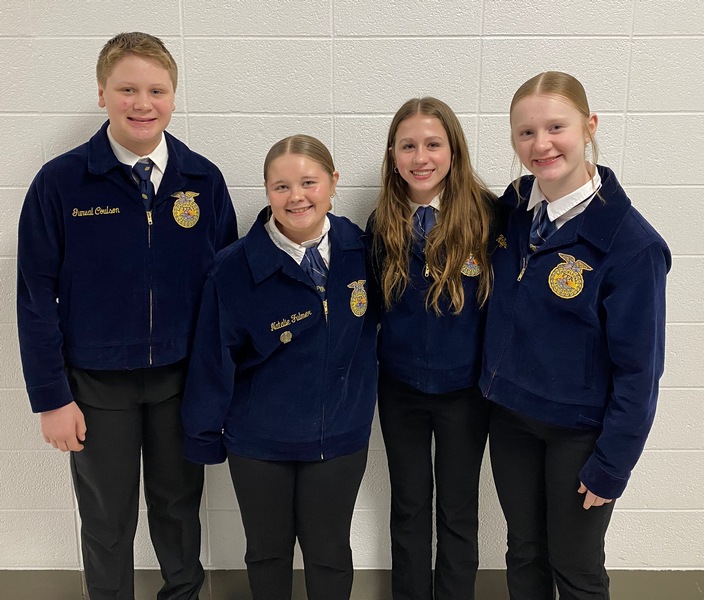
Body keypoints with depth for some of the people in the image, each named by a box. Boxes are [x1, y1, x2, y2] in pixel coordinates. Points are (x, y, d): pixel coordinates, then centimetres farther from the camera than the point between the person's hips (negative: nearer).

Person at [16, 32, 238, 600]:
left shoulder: (204, 180, -4)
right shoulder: (60, 182, -10)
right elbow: (36, 295, -7)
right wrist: (51, 398, -8)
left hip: (181, 377, 2)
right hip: (97, 383, -2)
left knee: (179, 504, 20)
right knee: (108, 521, 15)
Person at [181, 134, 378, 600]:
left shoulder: (360, 250, -9)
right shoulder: (235, 268, -17)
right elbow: (214, 358, -9)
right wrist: (206, 434, -1)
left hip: (340, 439, 1)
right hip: (259, 442, -1)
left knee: (329, 553, 18)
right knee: (267, 551, 20)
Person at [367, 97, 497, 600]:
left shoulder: (485, 215, -13)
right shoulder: (383, 223, -3)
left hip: (465, 389, -2)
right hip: (399, 388, 3)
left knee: (458, 512, 14)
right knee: (409, 508, 17)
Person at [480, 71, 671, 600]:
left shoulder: (630, 241, -19)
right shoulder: (513, 210, -3)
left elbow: (638, 367, -15)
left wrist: (612, 465, -12)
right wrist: (495, 386, 3)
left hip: (580, 431, -4)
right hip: (509, 418, 5)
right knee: (524, 555, 21)